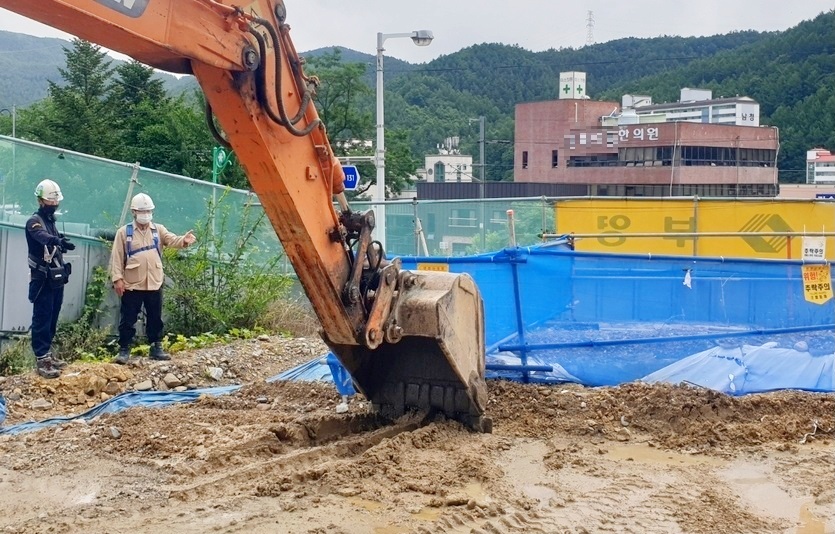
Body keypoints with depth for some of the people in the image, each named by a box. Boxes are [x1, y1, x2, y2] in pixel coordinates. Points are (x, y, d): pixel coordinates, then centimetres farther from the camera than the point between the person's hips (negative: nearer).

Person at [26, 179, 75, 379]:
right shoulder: (35, 221, -12)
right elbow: (43, 237, -35)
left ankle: (47, 353, 22)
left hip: (56, 278, 8)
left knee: (52, 318, 13)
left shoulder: (51, 220, 16)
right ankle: (42, 360, -10)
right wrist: (59, 241, -54)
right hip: (43, 279, -8)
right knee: (42, 319, -8)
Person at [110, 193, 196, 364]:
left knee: (155, 319, 12)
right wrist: (117, 279, -12)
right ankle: (124, 350, 9)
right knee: (128, 320, 2)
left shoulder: (158, 230, 8)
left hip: (154, 284, 3)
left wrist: (184, 240, -33)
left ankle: (156, 348, 23)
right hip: (132, 285, -3)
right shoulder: (124, 232, -1)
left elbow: (172, 240, -11)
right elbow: (117, 258, -3)